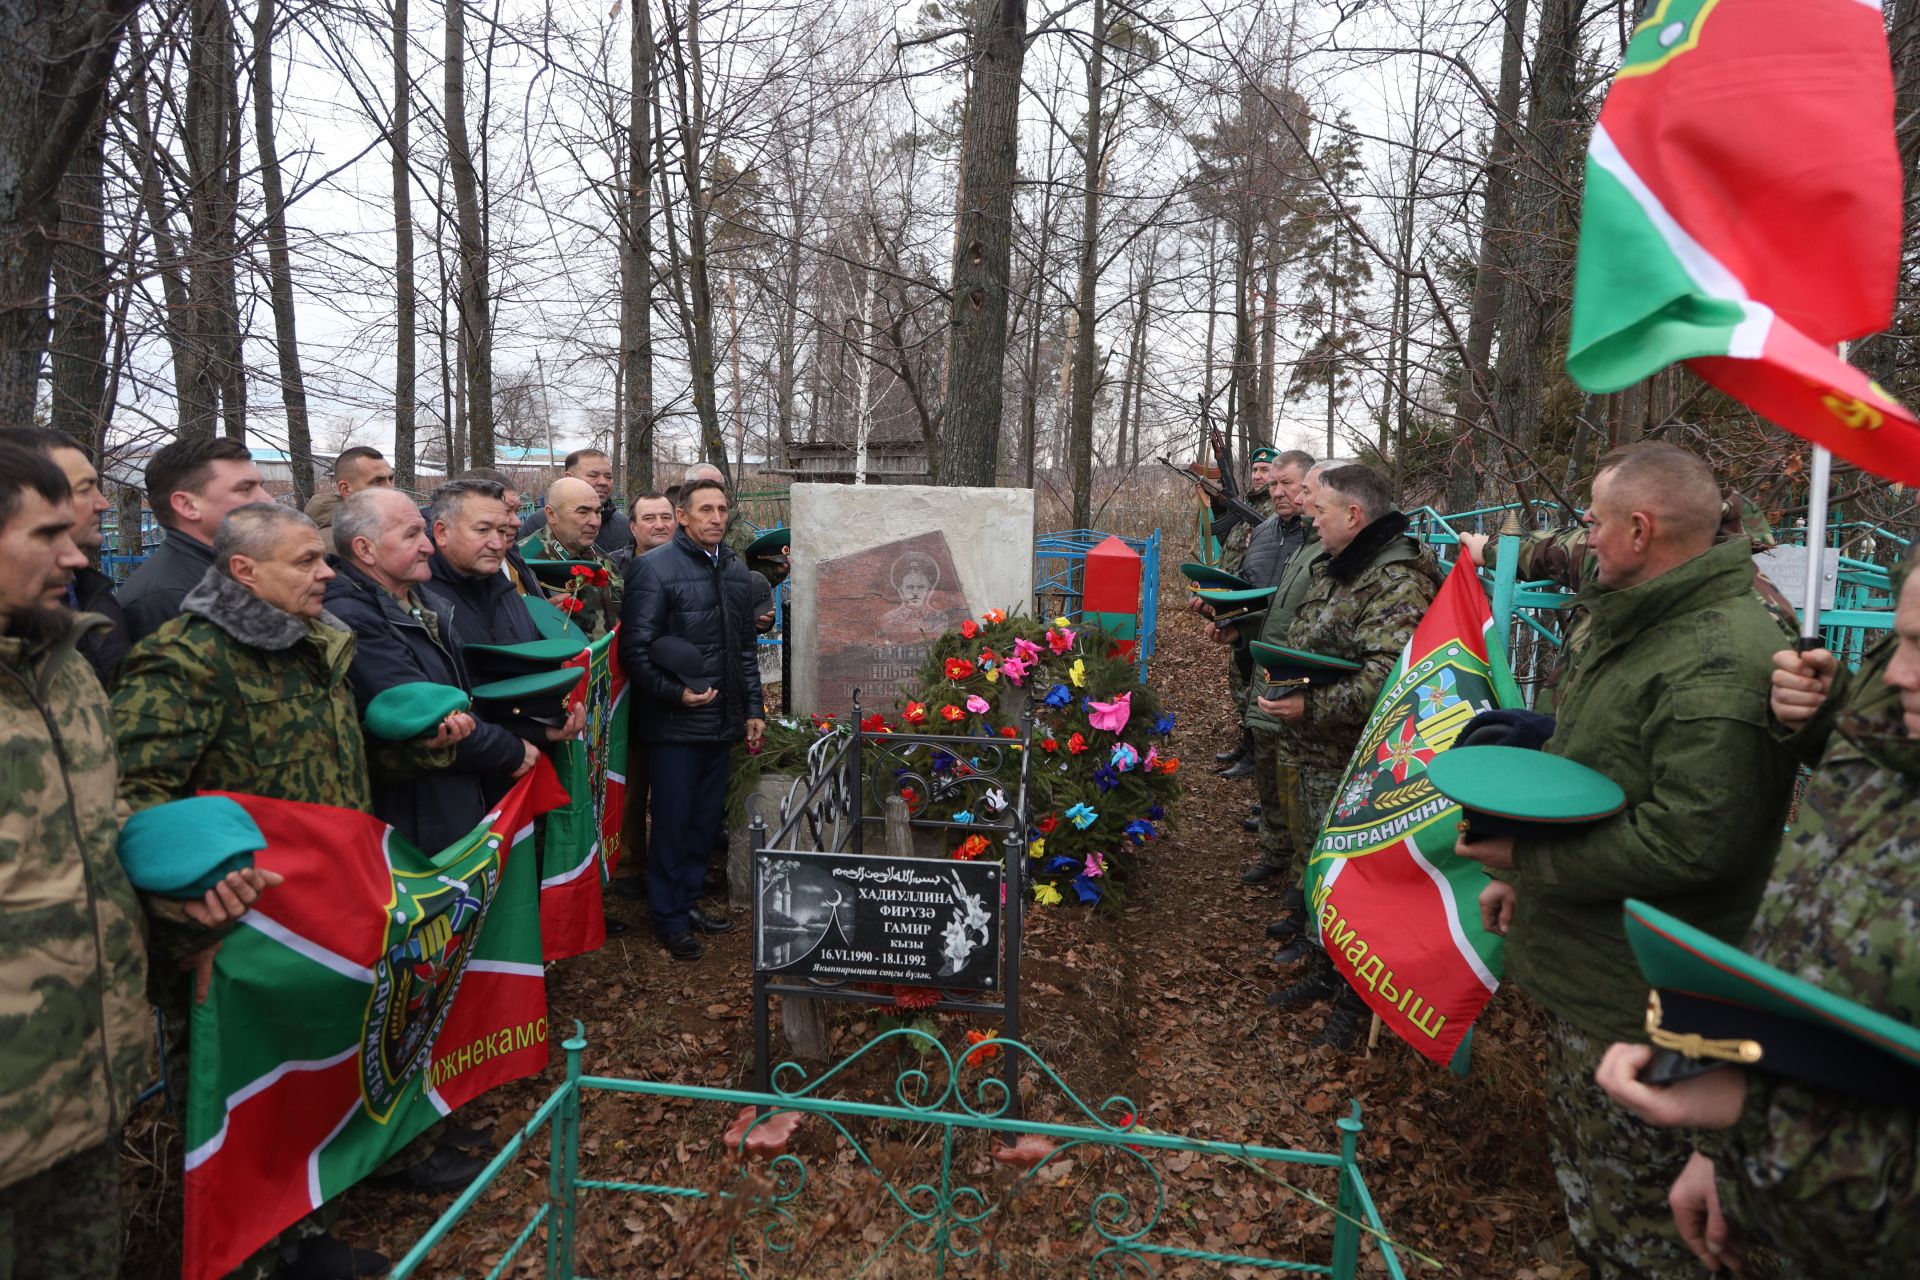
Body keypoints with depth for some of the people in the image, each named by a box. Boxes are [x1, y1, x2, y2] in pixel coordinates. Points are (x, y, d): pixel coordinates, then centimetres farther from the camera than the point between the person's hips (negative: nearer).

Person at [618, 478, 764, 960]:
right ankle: (670, 919, 19)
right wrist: (675, 693, -18)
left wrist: (753, 708, 13)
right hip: (674, 723, -6)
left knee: (707, 819, 15)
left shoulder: (735, 571, 11)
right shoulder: (654, 568, -10)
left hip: (721, 721, 6)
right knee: (672, 823, 4)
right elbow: (635, 649, -14)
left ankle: (689, 900, 32)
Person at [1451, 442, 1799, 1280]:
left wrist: (1527, 858, -21)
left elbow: (1689, 841, -30)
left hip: (1644, 997, -10)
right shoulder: (1630, 627, 10)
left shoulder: (1720, 662, -25)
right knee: (1581, 1164, 28)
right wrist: (1518, 875, 15)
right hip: (1589, 966, 10)